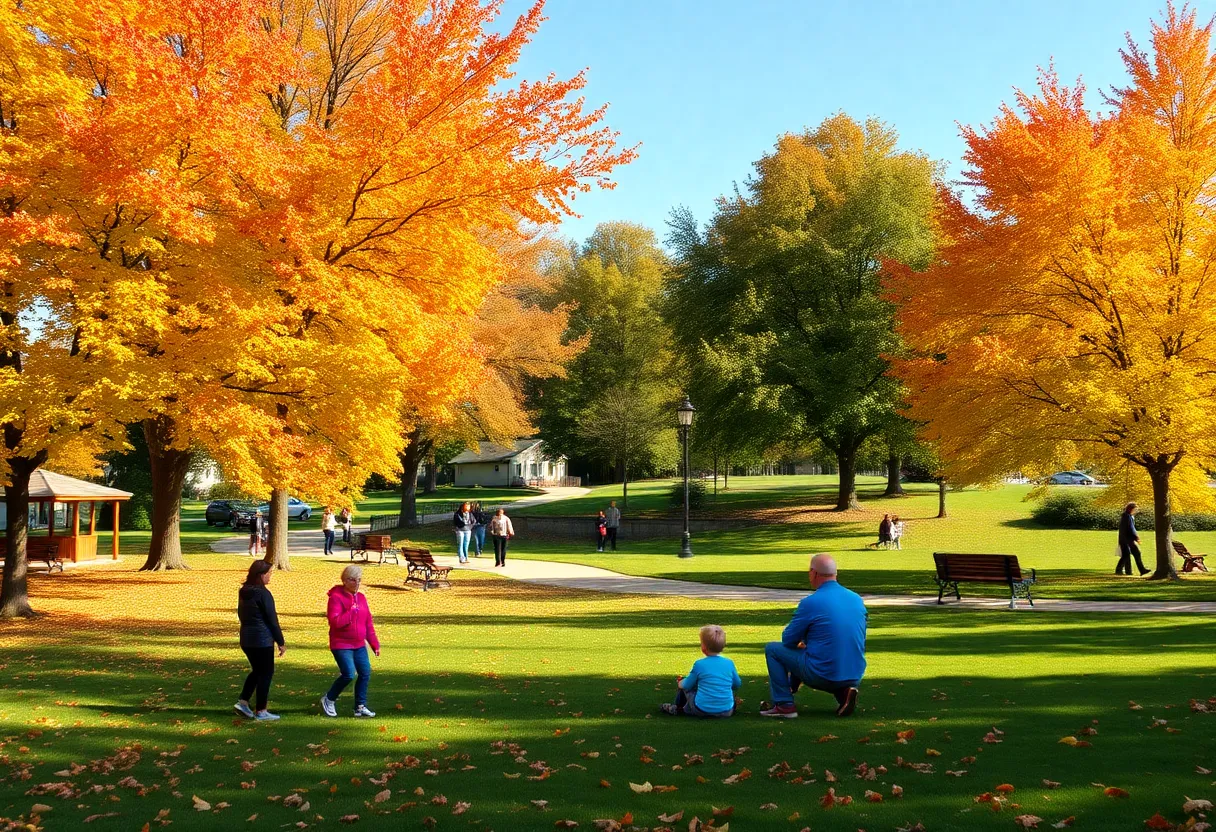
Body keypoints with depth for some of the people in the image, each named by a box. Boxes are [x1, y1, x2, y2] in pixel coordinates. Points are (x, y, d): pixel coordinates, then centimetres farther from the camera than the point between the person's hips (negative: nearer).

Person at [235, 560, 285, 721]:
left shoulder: (244, 592, 9)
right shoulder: (263, 594, -16)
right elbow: (272, 620, -14)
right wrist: (281, 642, -9)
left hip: (246, 638, 8)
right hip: (262, 640, -8)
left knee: (257, 670, 21)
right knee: (266, 673, 2)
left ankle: (242, 702, 13)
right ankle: (261, 711, 5)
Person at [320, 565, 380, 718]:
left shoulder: (361, 597, 10)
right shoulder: (336, 598, -11)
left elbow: (368, 623, 14)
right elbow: (335, 622, -23)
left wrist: (374, 644, 11)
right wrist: (352, 611, -23)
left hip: (359, 645, 7)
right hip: (341, 645, -7)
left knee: (365, 673, 2)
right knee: (348, 674, -15)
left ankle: (360, 706, 14)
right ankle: (329, 700, 8)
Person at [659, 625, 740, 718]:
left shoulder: (699, 664, -10)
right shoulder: (729, 664, -2)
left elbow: (686, 685, 2)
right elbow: (737, 685, 12)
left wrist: (680, 683, 24)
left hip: (702, 711, -3)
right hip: (727, 712, 3)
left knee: (681, 682, 17)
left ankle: (677, 707, 38)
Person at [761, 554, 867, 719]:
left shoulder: (811, 603, -13)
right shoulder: (857, 600, 6)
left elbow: (788, 640, -2)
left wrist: (803, 643, 22)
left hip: (822, 676, -6)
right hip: (856, 677, 6)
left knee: (772, 649, 12)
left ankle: (784, 705, 7)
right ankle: (843, 692, 12)